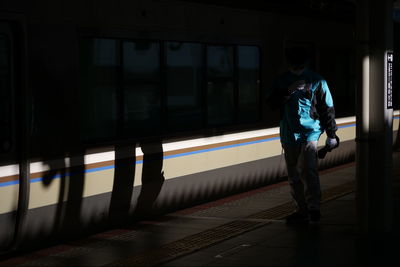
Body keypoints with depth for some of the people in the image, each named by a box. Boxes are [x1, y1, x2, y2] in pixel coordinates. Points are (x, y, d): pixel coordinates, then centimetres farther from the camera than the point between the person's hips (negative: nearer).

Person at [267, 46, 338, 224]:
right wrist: (288, 91, -14)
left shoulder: (316, 80, 2)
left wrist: (331, 134, 4)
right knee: (294, 175, 6)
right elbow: (272, 103, 1)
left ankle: (314, 207, -18)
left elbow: (327, 108, 5)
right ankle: (301, 210, 12)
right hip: (288, 134, 4)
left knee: (307, 168, -21)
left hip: (310, 131, -4)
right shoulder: (282, 81, 9)